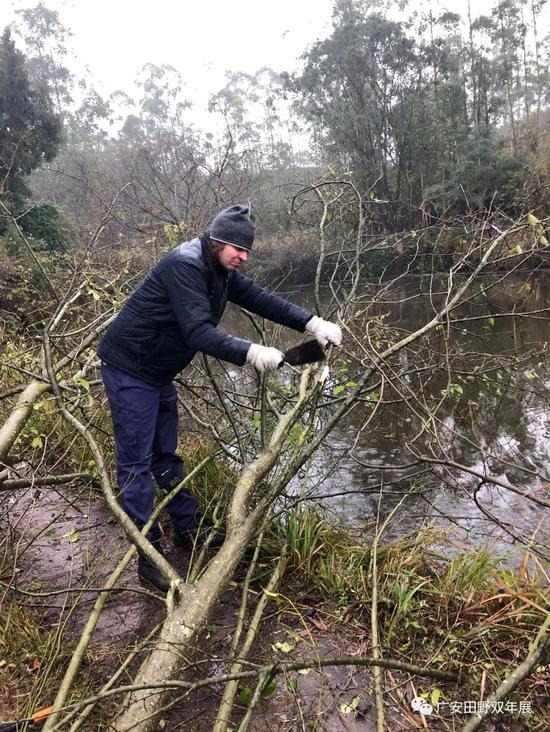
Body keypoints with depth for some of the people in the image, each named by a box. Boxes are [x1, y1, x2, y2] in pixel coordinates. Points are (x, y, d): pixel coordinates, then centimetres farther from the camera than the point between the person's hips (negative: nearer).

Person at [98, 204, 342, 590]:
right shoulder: (185, 265, -25)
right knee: (136, 463, -4)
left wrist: (313, 323, -8)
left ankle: (189, 529, 31)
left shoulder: (221, 271, 4)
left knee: (166, 454, 18)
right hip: (129, 369, -9)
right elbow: (199, 333, -33)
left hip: (159, 371, 10)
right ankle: (149, 555, 4)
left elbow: (261, 299, 1)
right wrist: (251, 353, -40)